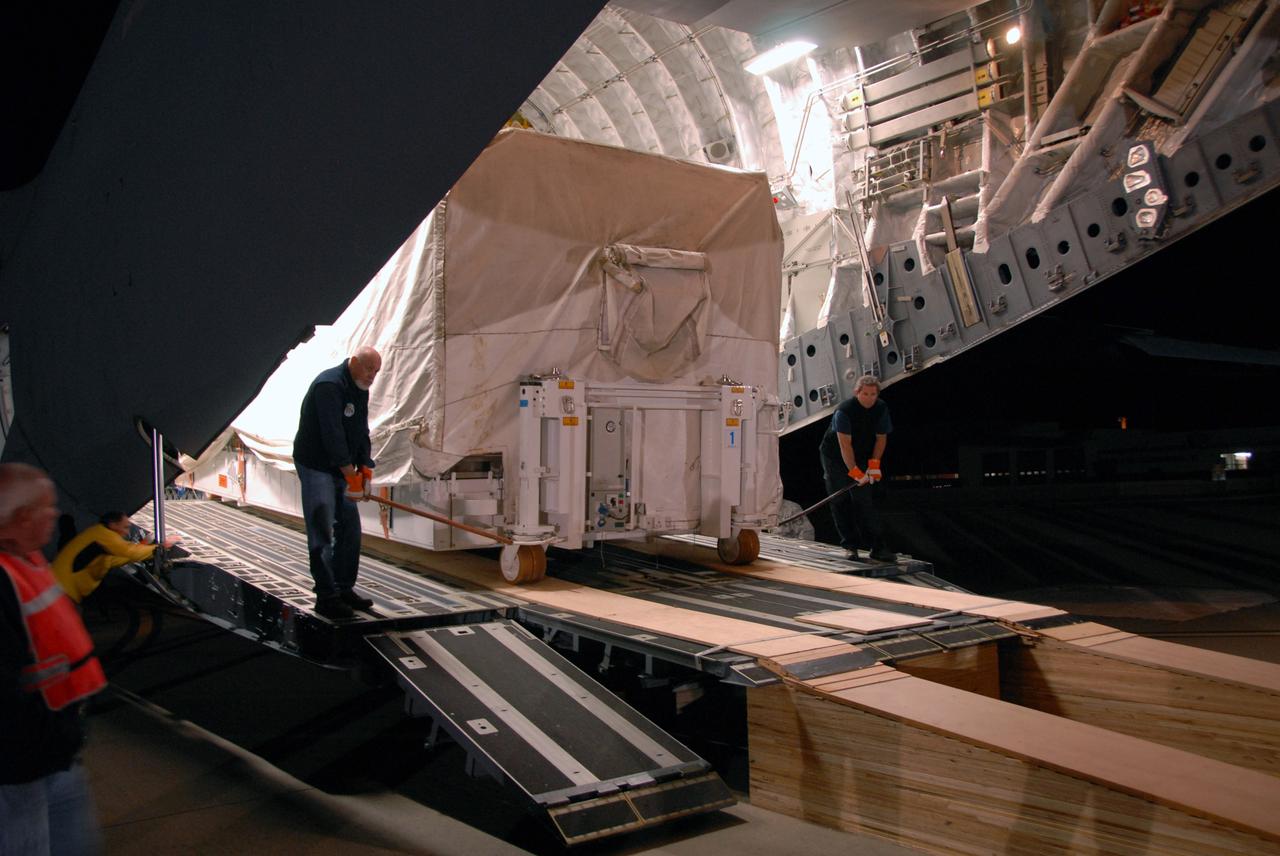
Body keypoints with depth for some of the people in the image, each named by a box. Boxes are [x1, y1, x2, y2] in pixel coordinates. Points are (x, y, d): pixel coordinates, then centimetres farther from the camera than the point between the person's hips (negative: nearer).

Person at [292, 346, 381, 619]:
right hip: (316, 466, -9)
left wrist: (366, 471, 0)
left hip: (342, 470, 9)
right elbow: (332, 434, -26)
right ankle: (326, 598, -3)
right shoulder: (329, 385, -20)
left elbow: (361, 433, 11)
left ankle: (344, 589, 19)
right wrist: (351, 475, -26)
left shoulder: (360, 391, 10)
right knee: (322, 534, -7)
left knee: (350, 529, 10)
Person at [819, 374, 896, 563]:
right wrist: (854, 471, -29)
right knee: (841, 503, -2)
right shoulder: (844, 410, -25)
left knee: (866, 501, -5)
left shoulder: (881, 408, -7)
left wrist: (874, 464, -12)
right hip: (836, 458, -3)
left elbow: (881, 438, -1)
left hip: (862, 458, 4)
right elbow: (845, 444, -27)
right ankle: (850, 546, 7)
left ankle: (877, 547, -8)